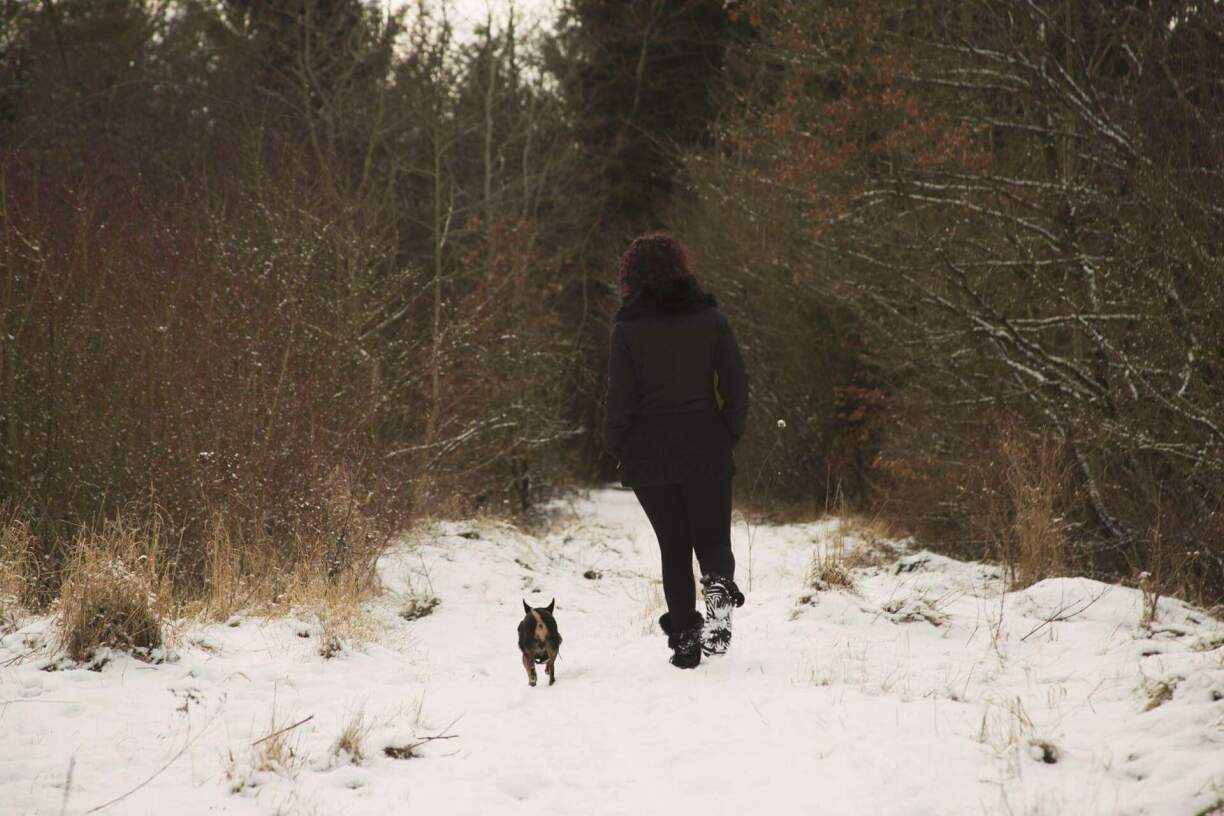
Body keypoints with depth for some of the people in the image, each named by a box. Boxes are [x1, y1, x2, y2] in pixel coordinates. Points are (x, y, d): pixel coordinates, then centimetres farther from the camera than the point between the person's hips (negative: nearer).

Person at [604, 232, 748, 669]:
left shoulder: (628, 327, -7)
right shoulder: (710, 317, -1)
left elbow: (621, 396, -7)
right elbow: (736, 383, -1)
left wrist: (616, 445, 7)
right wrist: (729, 432, 10)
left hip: (650, 453, -1)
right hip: (707, 451, 1)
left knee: (674, 547, 9)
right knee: (713, 538, 11)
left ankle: (685, 638, 3)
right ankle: (719, 587, -21)